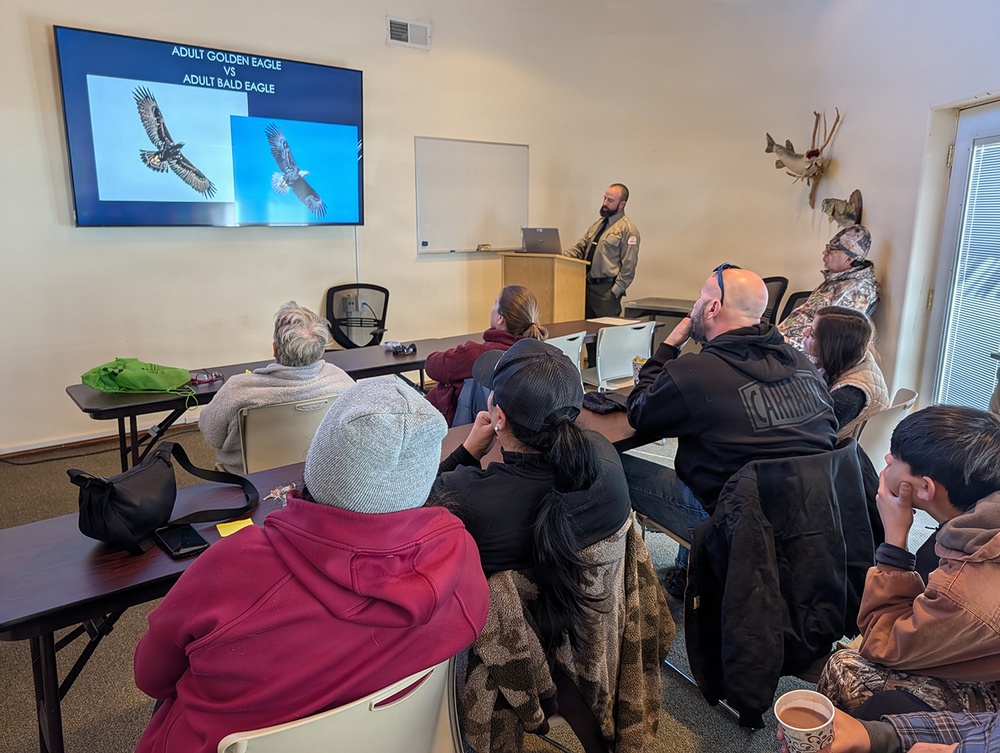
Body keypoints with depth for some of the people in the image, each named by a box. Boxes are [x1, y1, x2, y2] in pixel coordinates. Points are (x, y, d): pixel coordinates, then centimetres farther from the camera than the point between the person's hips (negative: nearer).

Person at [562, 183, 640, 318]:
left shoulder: (627, 229, -6)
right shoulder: (598, 225, 17)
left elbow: (628, 267, -11)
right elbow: (579, 249, 13)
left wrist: (614, 292, -14)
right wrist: (560, 254, -5)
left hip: (606, 289, -7)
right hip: (587, 286, 7)